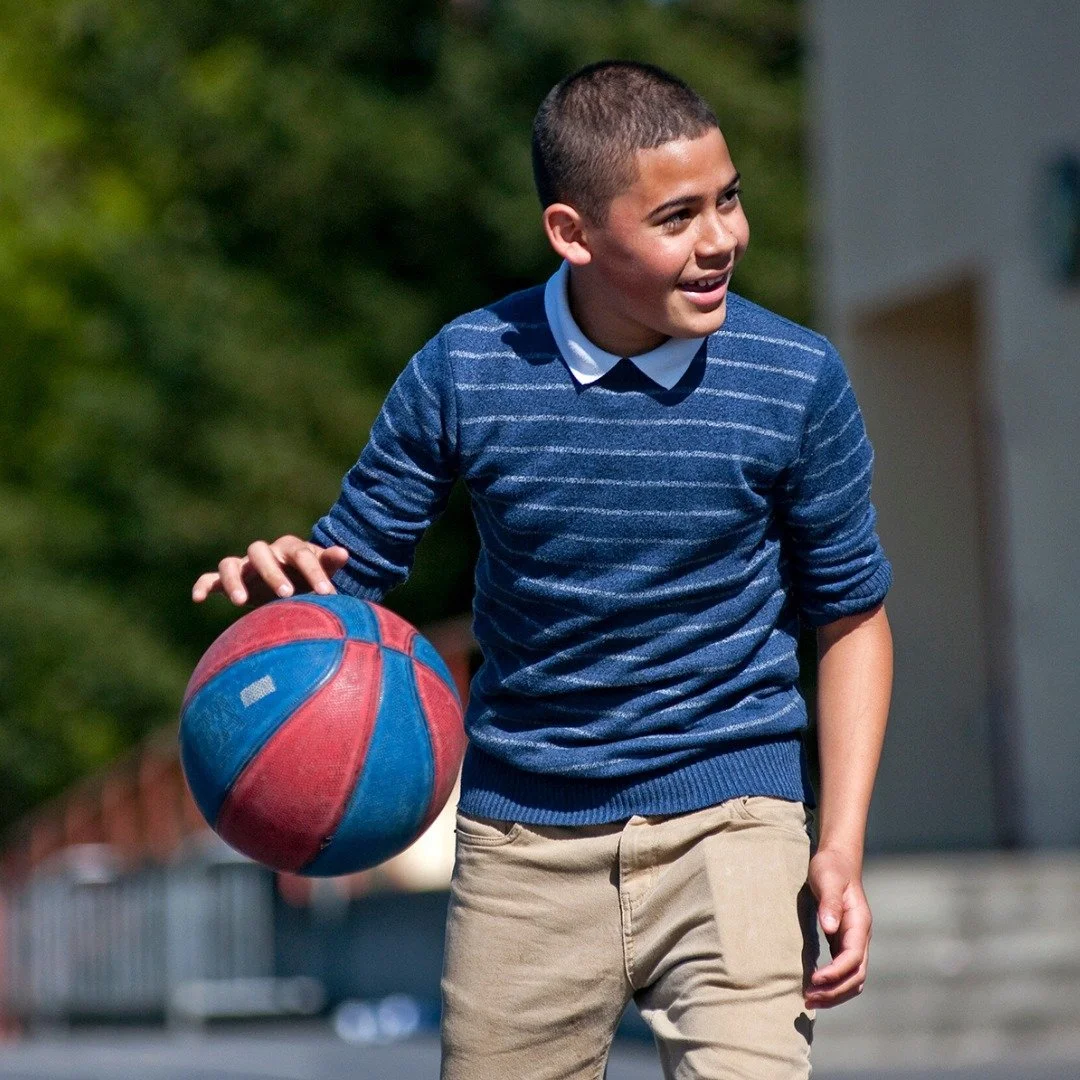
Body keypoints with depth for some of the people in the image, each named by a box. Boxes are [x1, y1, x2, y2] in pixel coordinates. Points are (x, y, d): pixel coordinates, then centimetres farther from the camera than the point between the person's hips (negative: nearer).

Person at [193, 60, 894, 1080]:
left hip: (726, 815, -1)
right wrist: (280, 577, -24)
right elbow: (353, 557, 2)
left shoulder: (797, 380, -7)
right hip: (522, 840, 2)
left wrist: (842, 845, -6)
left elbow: (850, 615, 3)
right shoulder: (463, 371, -7)